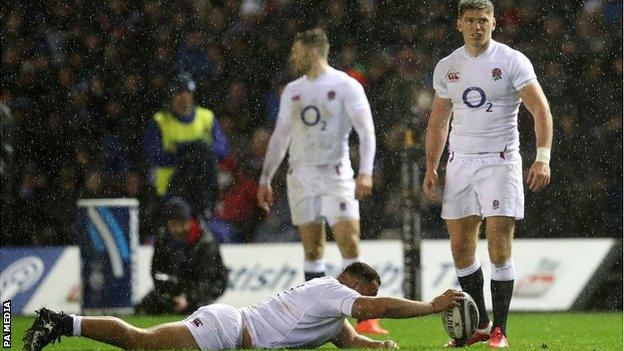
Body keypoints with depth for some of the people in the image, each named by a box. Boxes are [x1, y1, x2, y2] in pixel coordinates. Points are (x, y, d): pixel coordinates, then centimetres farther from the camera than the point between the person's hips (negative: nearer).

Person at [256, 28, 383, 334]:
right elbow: (280, 137, 20)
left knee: (350, 243, -14)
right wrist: (265, 178, 17)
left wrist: (365, 173, -20)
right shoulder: (292, 91, 14)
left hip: (335, 173, -5)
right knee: (312, 249, 4)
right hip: (300, 176, 5)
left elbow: (366, 131, -9)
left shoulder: (345, 86, -4)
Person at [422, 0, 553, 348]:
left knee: (499, 247, -11)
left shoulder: (512, 61, -6)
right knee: (461, 248, 4)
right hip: (460, 162, 5)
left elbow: (541, 110, -11)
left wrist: (543, 158, -23)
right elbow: (438, 121, 19)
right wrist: (431, 167, 11)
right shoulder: (447, 67, 9)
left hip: (500, 161, -5)